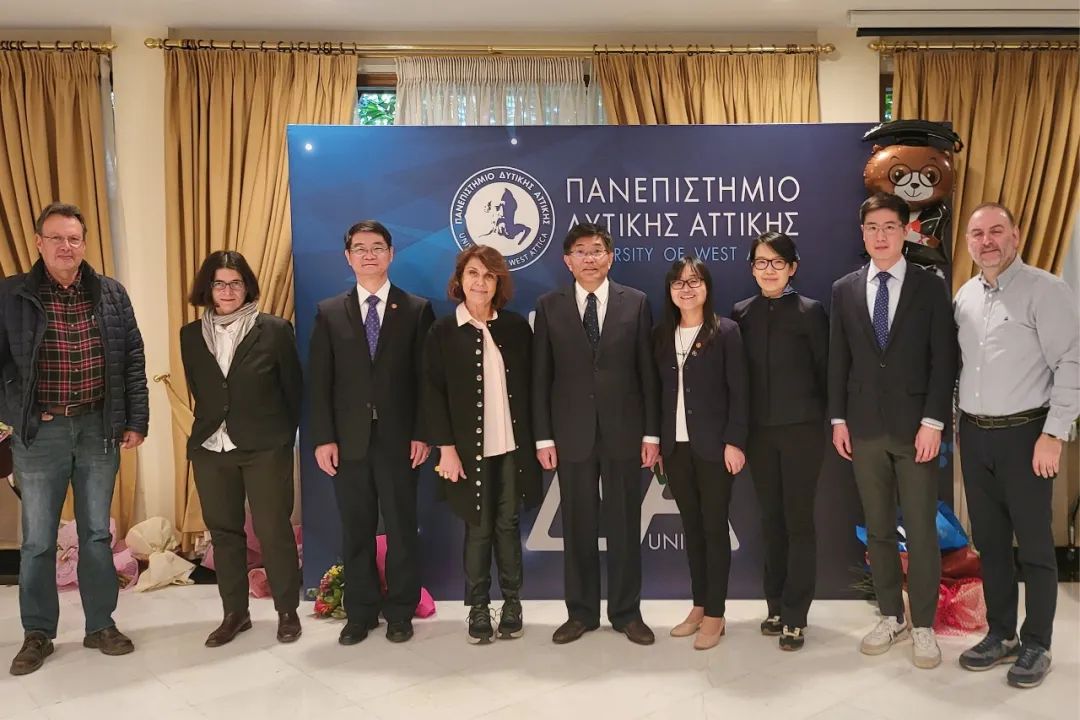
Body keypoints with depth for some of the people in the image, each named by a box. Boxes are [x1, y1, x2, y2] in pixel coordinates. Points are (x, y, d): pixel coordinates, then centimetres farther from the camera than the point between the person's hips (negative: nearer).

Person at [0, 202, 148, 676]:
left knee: (97, 533, 11)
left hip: (98, 429, 1)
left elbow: (133, 361, 5)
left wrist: (135, 420, 1)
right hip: (39, 432, -1)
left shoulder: (111, 295, 3)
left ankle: (101, 625, 23)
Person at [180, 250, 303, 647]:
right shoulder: (191, 335, 6)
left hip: (265, 449, -4)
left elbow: (293, 390, 0)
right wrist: (214, 426, 12)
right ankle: (235, 613, 26)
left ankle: (288, 611, 19)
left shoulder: (275, 330, -5)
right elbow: (198, 392, 14)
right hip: (210, 450, 4)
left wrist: (283, 438, 3)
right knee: (223, 532, 12)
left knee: (274, 531, 2)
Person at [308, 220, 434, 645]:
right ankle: (360, 613, 23)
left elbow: (426, 378, 0)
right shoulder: (329, 312, 7)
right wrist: (323, 438, -4)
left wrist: (422, 434, -7)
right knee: (355, 531, 9)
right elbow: (319, 381, 3)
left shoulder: (417, 309, 3)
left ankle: (400, 613, 21)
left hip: (399, 439, -1)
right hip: (349, 441, 2)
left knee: (401, 530, 7)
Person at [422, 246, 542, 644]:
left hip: (512, 446, 2)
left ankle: (512, 603, 23)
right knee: (478, 528, 6)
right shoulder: (443, 331, -1)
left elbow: (529, 385, 6)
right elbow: (433, 393, -4)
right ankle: (478, 607, 20)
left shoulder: (516, 326, 5)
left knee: (508, 524, 9)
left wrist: (538, 438, 2)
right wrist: (446, 447, -11)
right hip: (469, 448, -1)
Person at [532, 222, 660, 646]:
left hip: (623, 431, 0)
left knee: (625, 525, 8)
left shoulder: (636, 303, 3)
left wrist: (652, 433, -2)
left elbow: (648, 372, 2)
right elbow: (541, 377, 3)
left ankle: (627, 612, 22)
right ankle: (581, 612, 22)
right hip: (571, 433, 1)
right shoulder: (549, 306, 4)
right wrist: (543, 437, -2)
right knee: (577, 527, 9)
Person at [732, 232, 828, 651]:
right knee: (771, 519, 11)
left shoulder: (810, 312, -4)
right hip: (759, 430, 3)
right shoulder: (742, 313, 6)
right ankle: (776, 605, 23)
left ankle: (795, 616, 9)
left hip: (801, 428, -3)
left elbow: (824, 370, -2)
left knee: (798, 521, 1)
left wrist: (828, 421, -1)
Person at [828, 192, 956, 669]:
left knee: (921, 530, 2)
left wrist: (933, 422, -11)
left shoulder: (930, 287, 0)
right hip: (865, 428, 3)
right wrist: (838, 419, 3)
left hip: (915, 427, -2)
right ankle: (891, 617, 24)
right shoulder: (844, 290, 7)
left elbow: (943, 360, -3)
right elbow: (838, 360, 8)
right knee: (877, 529, 10)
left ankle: (923, 626, 16)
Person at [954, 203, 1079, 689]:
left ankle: (1036, 645, 19)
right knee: (989, 540, 13)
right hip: (973, 433, 6)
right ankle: (1000, 634, 27)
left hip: (1024, 433, -6)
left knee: (1034, 543, 4)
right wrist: (954, 422, 8)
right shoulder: (964, 296, 9)